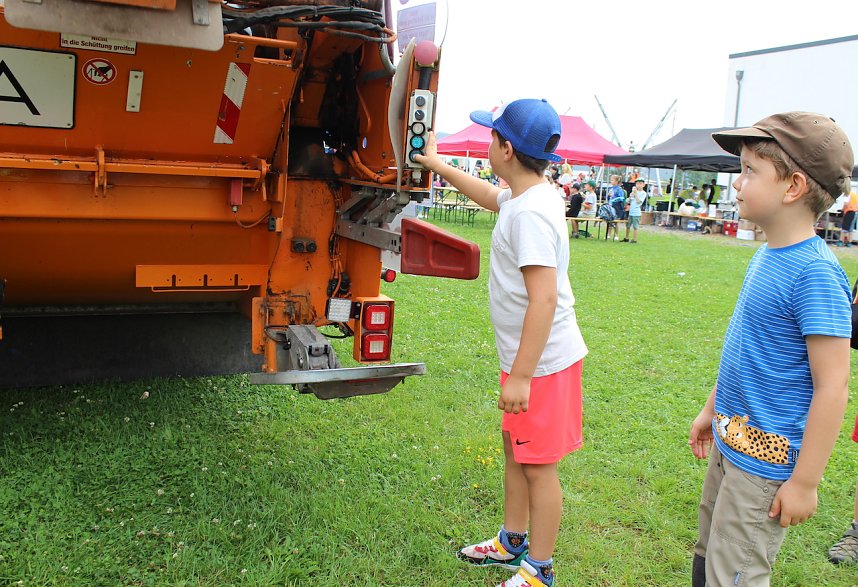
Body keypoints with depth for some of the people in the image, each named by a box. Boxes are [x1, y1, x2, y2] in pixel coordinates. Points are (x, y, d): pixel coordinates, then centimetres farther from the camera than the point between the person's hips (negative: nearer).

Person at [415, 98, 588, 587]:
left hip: (544, 362, -10)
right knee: (515, 448, 22)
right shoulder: (524, 197, 5)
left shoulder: (530, 213, -26)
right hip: (526, 357, 10)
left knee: (537, 465, 4)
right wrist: (436, 164, 35)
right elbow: (488, 196, 29)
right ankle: (513, 542, 40)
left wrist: (520, 376, -26)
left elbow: (544, 299, -30)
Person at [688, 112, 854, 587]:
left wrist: (804, 482, -19)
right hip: (731, 442, 9)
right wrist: (711, 410, 22)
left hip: (765, 459, -9)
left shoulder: (814, 274, -24)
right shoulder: (767, 255, 4)